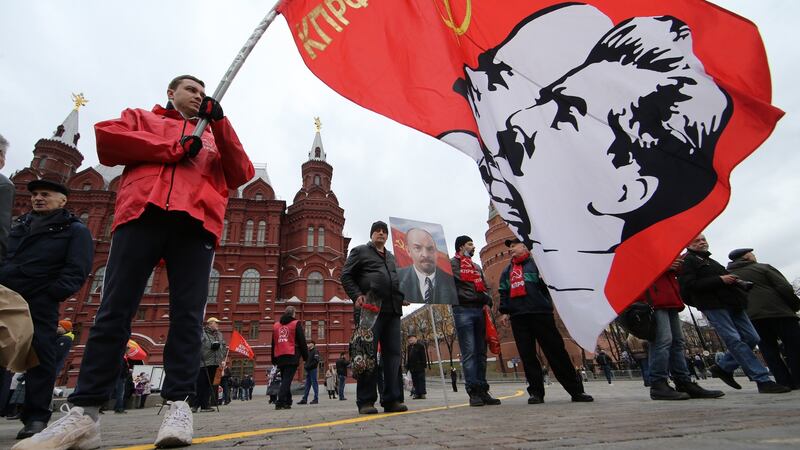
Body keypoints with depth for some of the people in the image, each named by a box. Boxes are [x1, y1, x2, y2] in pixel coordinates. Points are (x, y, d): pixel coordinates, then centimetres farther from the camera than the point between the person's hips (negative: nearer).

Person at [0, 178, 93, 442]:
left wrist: (52, 293, -18)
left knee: (39, 356, -7)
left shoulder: (74, 230, 4)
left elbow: (76, 269, -7)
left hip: (38, 304, -6)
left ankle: (36, 418, -1)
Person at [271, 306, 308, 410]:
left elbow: (273, 344, 17)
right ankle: (280, 402, -16)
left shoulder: (276, 325, 15)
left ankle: (287, 402, 16)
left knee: (285, 380, 14)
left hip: (280, 357, 5)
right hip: (292, 357, -5)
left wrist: (274, 359, 20)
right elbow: (302, 342, -2)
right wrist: (306, 356, 4)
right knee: (287, 380, -7)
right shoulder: (296, 324, 0)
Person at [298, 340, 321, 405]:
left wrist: (309, 366, -20)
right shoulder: (308, 351, 18)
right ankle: (304, 399, 10)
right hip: (308, 370, 8)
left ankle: (316, 399, 1)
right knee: (307, 385, 8)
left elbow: (316, 360, -17)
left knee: (314, 384, -4)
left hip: (313, 370, -8)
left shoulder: (315, 351, -7)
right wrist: (305, 365, 7)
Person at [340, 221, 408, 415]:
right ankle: (365, 401, 3)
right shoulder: (360, 251, 10)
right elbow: (346, 275, 3)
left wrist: (402, 296, 12)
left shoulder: (391, 257, 27)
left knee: (393, 354, 3)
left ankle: (392, 399, 10)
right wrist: (357, 295, -12)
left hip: (392, 310, 6)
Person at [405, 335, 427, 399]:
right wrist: (407, 366, 13)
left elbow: (424, 355, -5)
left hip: (420, 367, -6)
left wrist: (424, 365, -11)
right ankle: (417, 394, 11)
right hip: (412, 367, 6)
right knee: (415, 381, 7)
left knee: (421, 380, -3)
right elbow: (407, 357, 19)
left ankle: (422, 393, 0)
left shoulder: (420, 345, -2)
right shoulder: (409, 347, 16)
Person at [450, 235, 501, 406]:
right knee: (469, 352, -8)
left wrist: (487, 302, 3)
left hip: (479, 310, 7)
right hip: (463, 310, -7)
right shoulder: (452, 263, 3)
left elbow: (485, 286, 23)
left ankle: (482, 390, 12)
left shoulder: (476, 266, 25)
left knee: (481, 352, 6)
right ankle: (473, 392, -5)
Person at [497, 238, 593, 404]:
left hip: (540, 313, -4)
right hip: (517, 317, 4)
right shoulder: (507, 271, 22)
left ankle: (576, 390, 7)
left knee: (557, 351, -2)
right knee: (527, 356, 3)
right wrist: (504, 312, 8)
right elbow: (503, 293, 19)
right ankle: (536, 392, 10)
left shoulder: (537, 263, 9)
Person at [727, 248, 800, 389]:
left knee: (768, 349, 5)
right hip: (778, 312, -3)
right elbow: (785, 288, -4)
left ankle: (785, 382, 2)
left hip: (751, 318, 3)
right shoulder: (763, 267, 5)